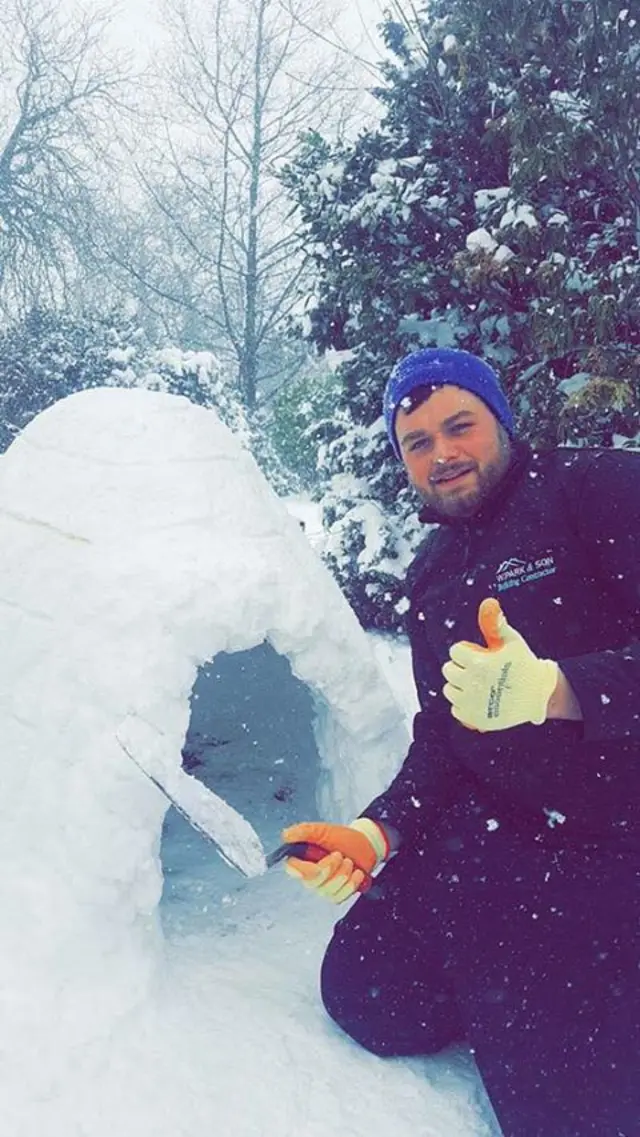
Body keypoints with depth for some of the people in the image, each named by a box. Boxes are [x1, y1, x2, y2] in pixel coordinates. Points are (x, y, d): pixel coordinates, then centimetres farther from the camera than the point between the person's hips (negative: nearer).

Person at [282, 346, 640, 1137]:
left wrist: (553, 689, -39)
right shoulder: (430, 576, 12)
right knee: (365, 998, 3)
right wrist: (378, 832, 0)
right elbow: (440, 735, 13)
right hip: (488, 832, 7)